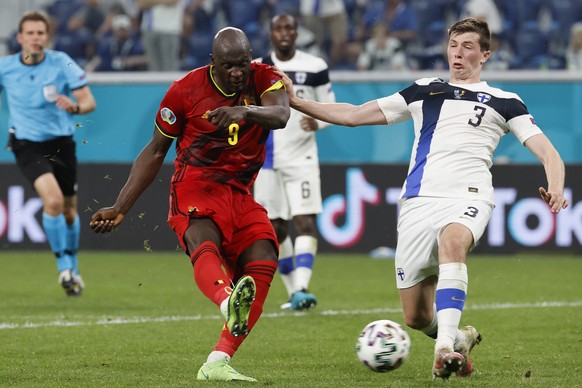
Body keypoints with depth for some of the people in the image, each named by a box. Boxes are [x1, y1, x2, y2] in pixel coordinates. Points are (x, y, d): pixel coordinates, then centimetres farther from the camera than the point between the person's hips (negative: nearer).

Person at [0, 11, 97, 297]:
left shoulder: (61, 63, -9)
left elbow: (89, 102, -11)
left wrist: (74, 106, -32)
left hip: (61, 142, 2)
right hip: (27, 144, -2)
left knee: (69, 209, 12)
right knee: (53, 200, -24)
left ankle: (73, 268, 35)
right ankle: (63, 266, -10)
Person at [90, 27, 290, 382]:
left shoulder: (264, 79, 0)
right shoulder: (186, 90, -3)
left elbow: (281, 116, -22)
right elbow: (156, 151, 7)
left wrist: (245, 110, -45)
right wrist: (120, 208, 5)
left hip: (240, 193, 4)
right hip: (194, 189, -4)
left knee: (263, 260, -17)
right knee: (204, 243, -35)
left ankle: (216, 364, -17)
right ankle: (229, 303, -70)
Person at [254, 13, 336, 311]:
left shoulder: (315, 67, 0)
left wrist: (318, 122, -15)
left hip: (302, 157, -2)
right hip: (267, 160, 2)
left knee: (305, 221, -16)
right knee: (275, 229, 4)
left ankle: (301, 289, -26)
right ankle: (292, 291, 17)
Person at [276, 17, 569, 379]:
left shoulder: (504, 102, 15)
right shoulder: (424, 91, 22)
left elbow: (548, 153, 7)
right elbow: (354, 115, 23)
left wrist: (555, 189, -15)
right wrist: (295, 102, 15)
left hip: (469, 197, -3)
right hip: (419, 200, 3)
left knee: (452, 241, -40)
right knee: (417, 317, -1)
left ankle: (446, 346, -46)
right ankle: (459, 340, 33)